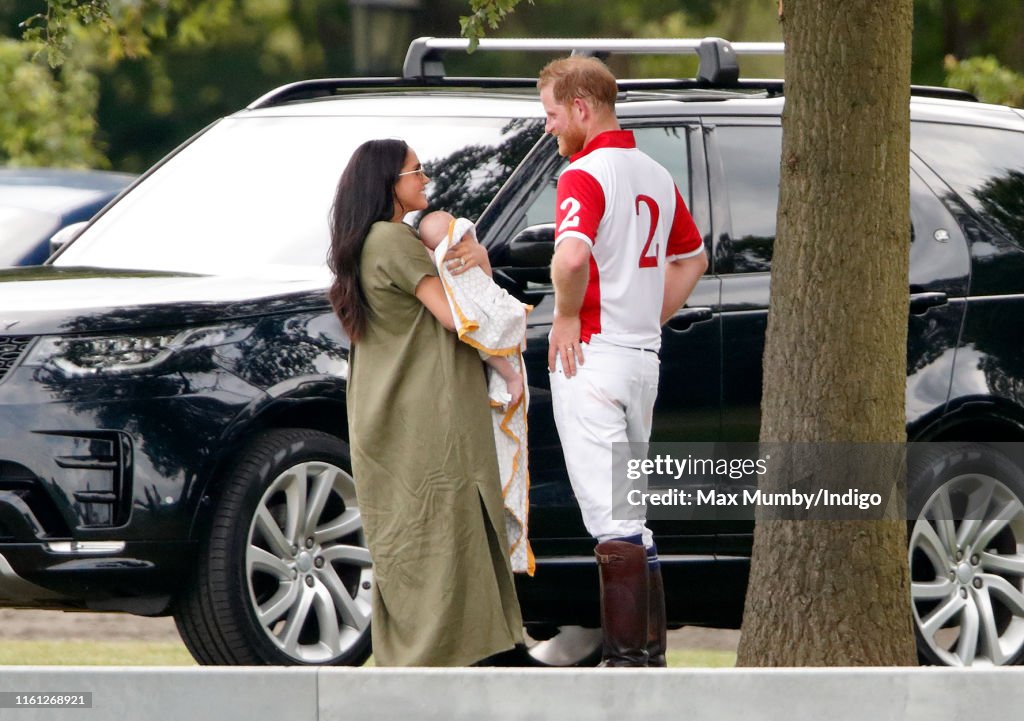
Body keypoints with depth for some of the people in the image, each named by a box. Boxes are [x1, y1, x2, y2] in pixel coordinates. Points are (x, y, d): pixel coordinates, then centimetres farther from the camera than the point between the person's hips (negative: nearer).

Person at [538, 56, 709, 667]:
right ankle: (651, 647, 17)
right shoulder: (656, 176, 14)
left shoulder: (585, 175, -13)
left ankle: (628, 655, -11)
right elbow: (694, 257, 28)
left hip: (592, 351, -8)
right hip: (644, 355, 8)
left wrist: (567, 316, -14)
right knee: (635, 510, 15)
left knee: (611, 513, -9)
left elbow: (572, 255, -31)